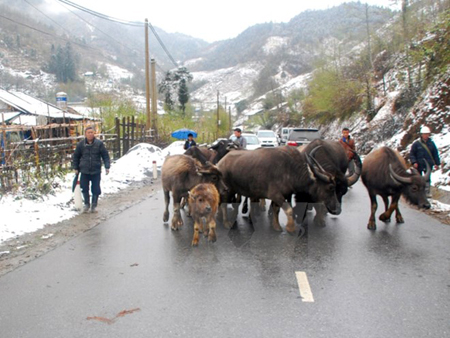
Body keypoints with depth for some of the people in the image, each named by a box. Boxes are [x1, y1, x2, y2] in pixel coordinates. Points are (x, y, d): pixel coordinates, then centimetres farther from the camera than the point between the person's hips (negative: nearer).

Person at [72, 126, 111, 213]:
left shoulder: (99, 143, -3)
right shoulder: (81, 144, 1)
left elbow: (105, 156, 1)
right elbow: (76, 156, 11)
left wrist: (107, 167, -7)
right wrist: (76, 168, 9)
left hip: (96, 171, -1)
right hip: (84, 171, 1)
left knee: (96, 190, 3)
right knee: (84, 189, 7)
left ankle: (94, 205, 22)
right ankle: (86, 204, 28)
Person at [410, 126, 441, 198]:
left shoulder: (431, 143, 4)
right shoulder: (416, 144, -5)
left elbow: (435, 154, 8)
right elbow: (411, 154, -3)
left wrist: (437, 163, 6)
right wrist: (414, 162, -14)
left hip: (428, 165, 2)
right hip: (419, 165, -2)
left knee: (428, 179, 8)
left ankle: (428, 192, 17)